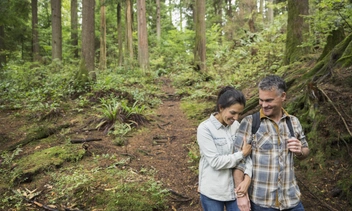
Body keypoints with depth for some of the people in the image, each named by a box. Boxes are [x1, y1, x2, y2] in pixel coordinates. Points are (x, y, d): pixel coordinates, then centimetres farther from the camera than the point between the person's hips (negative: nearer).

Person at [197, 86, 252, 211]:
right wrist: (242, 154, -13)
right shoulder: (205, 128, -14)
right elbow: (215, 162, -19)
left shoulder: (236, 126, 1)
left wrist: (247, 177, -18)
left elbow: (248, 152, -2)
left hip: (235, 189, 4)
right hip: (212, 192, -4)